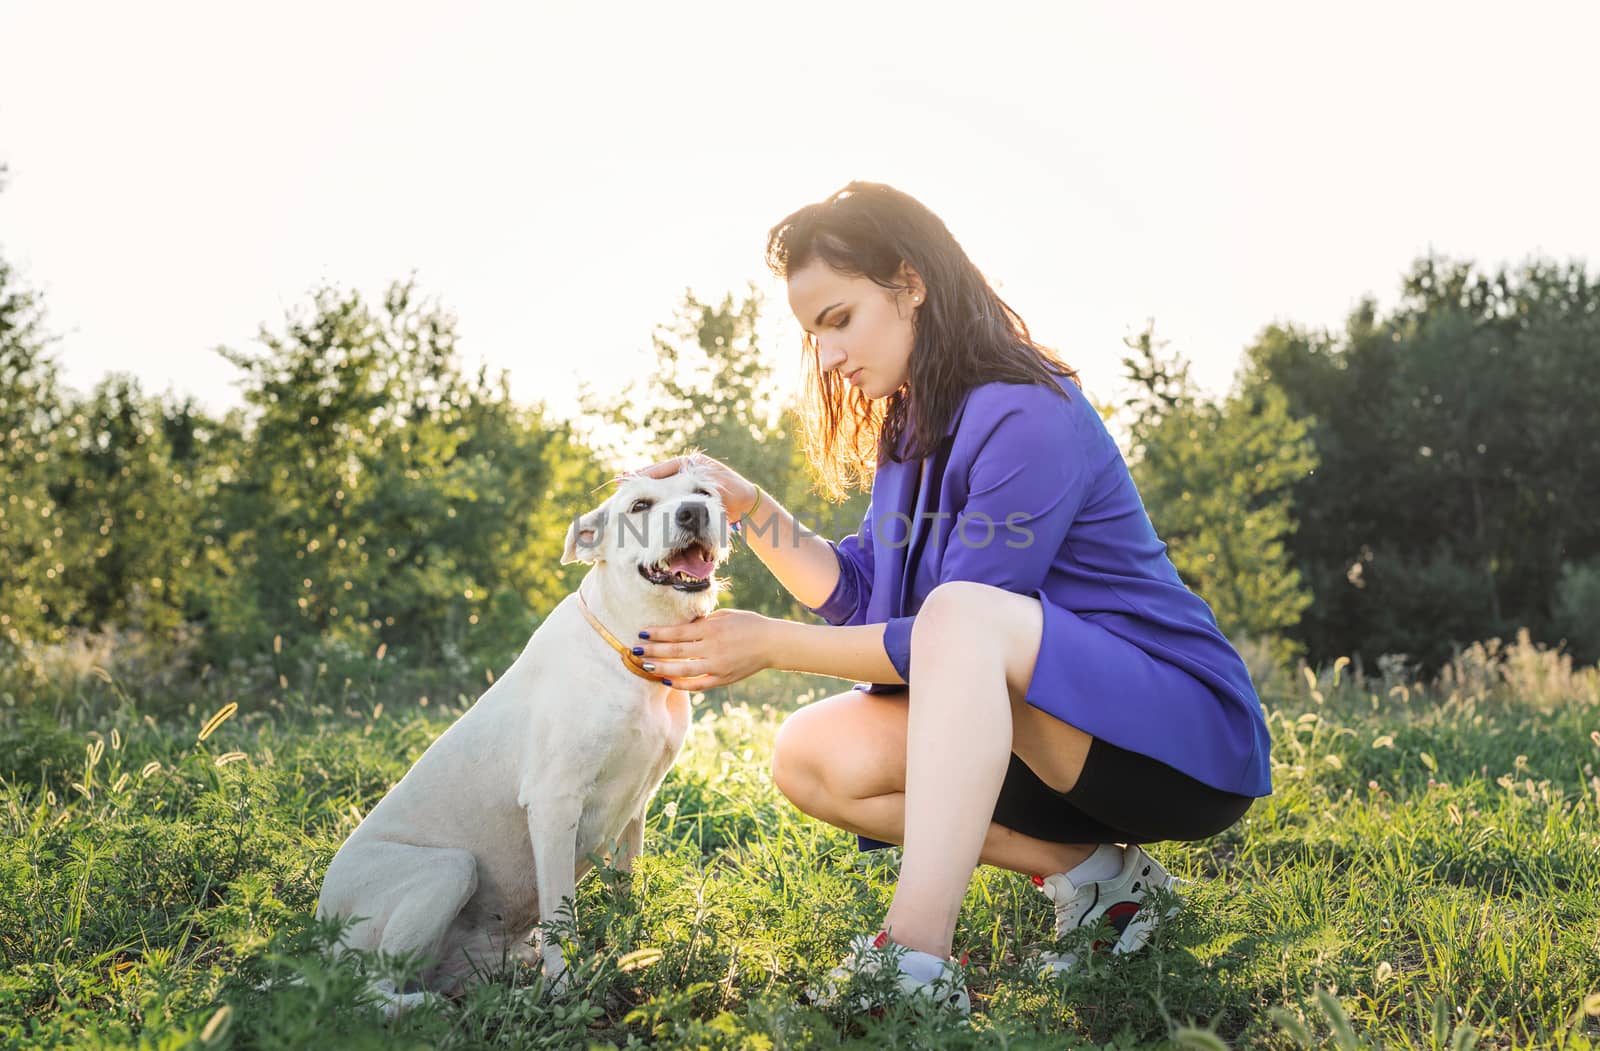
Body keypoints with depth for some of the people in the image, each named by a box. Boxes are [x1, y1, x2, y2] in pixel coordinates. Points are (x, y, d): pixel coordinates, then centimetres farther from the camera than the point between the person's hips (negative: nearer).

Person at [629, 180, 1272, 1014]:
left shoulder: (1028, 417, -19)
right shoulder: (913, 427, 10)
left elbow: (954, 627, -21)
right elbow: (858, 593, 9)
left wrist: (772, 645, -18)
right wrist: (744, 504, -3)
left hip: (1188, 733, -9)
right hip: (1053, 749, 9)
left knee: (963, 612, -35)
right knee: (811, 757, -7)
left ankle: (917, 962, -40)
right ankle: (1088, 875, -5)